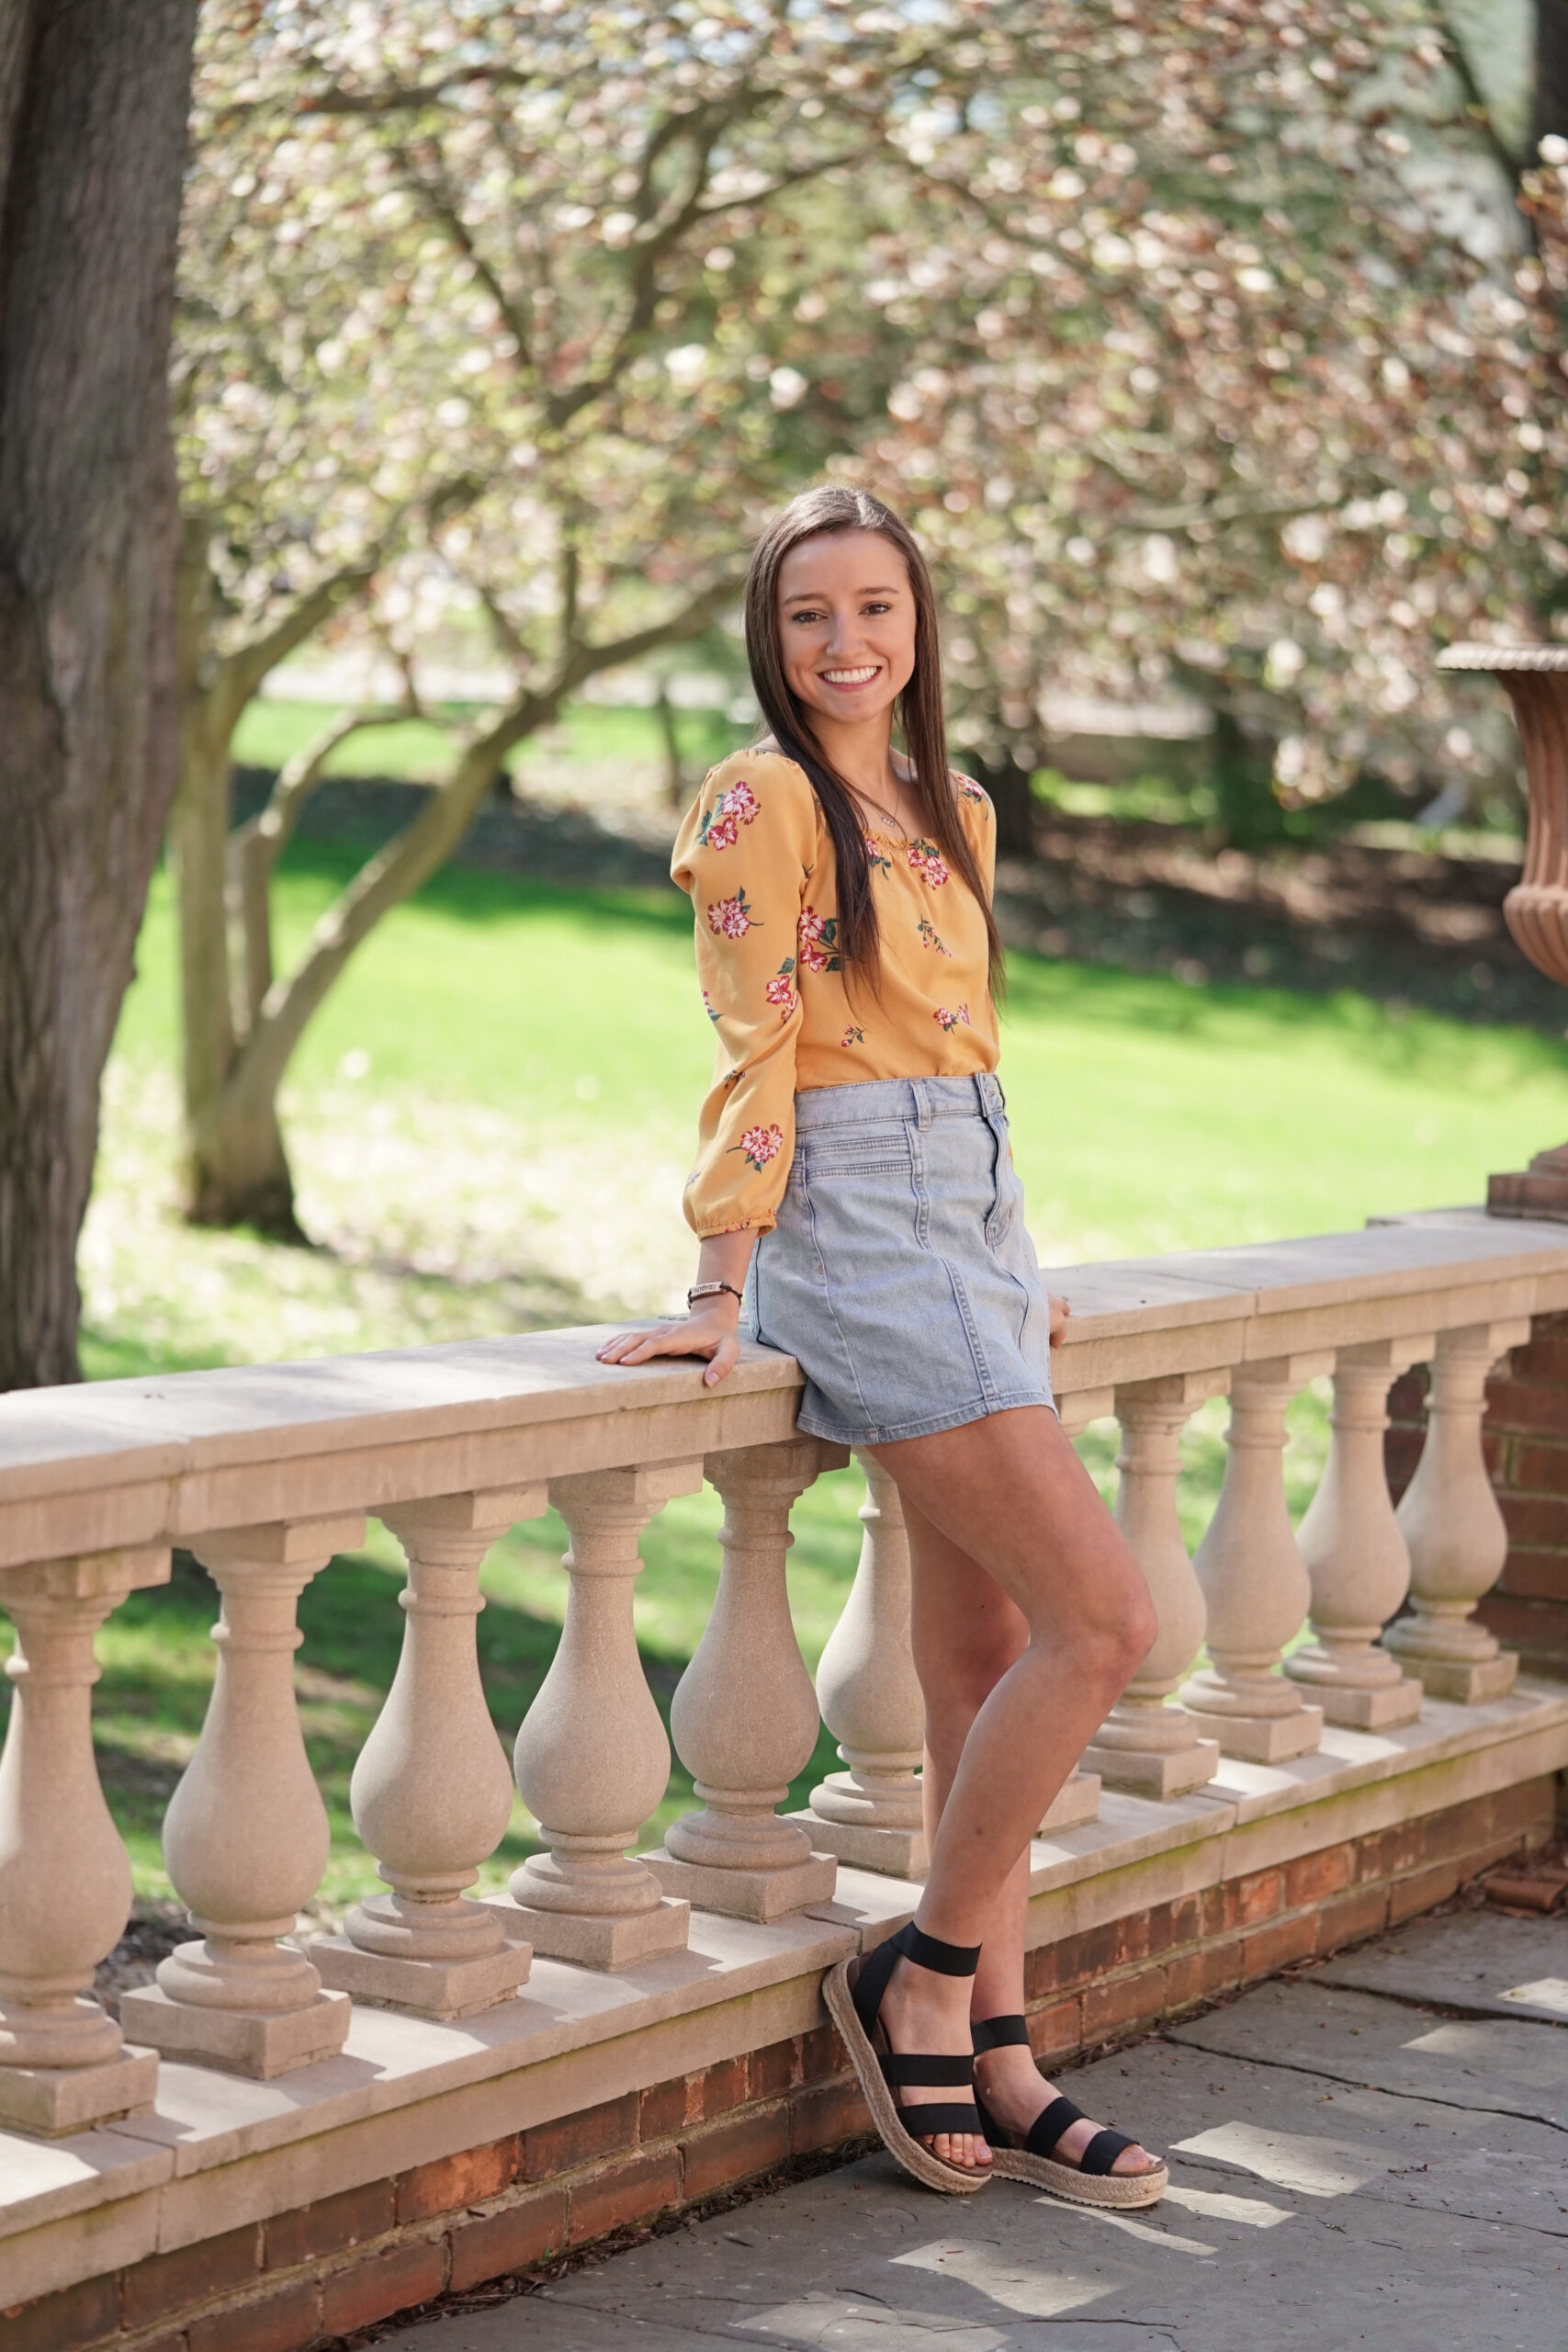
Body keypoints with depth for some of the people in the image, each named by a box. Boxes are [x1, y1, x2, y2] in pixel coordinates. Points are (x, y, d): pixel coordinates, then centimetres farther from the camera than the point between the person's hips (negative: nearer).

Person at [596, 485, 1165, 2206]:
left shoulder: (954, 815, 16)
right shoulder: (765, 798, -7)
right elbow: (755, 1060, -12)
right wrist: (721, 1293, -14)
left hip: (971, 1221, 8)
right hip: (857, 1227, -8)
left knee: (984, 1660, 5)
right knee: (1103, 1616, -14)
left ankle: (993, 2062, 9)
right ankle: (922, 1977, -1)